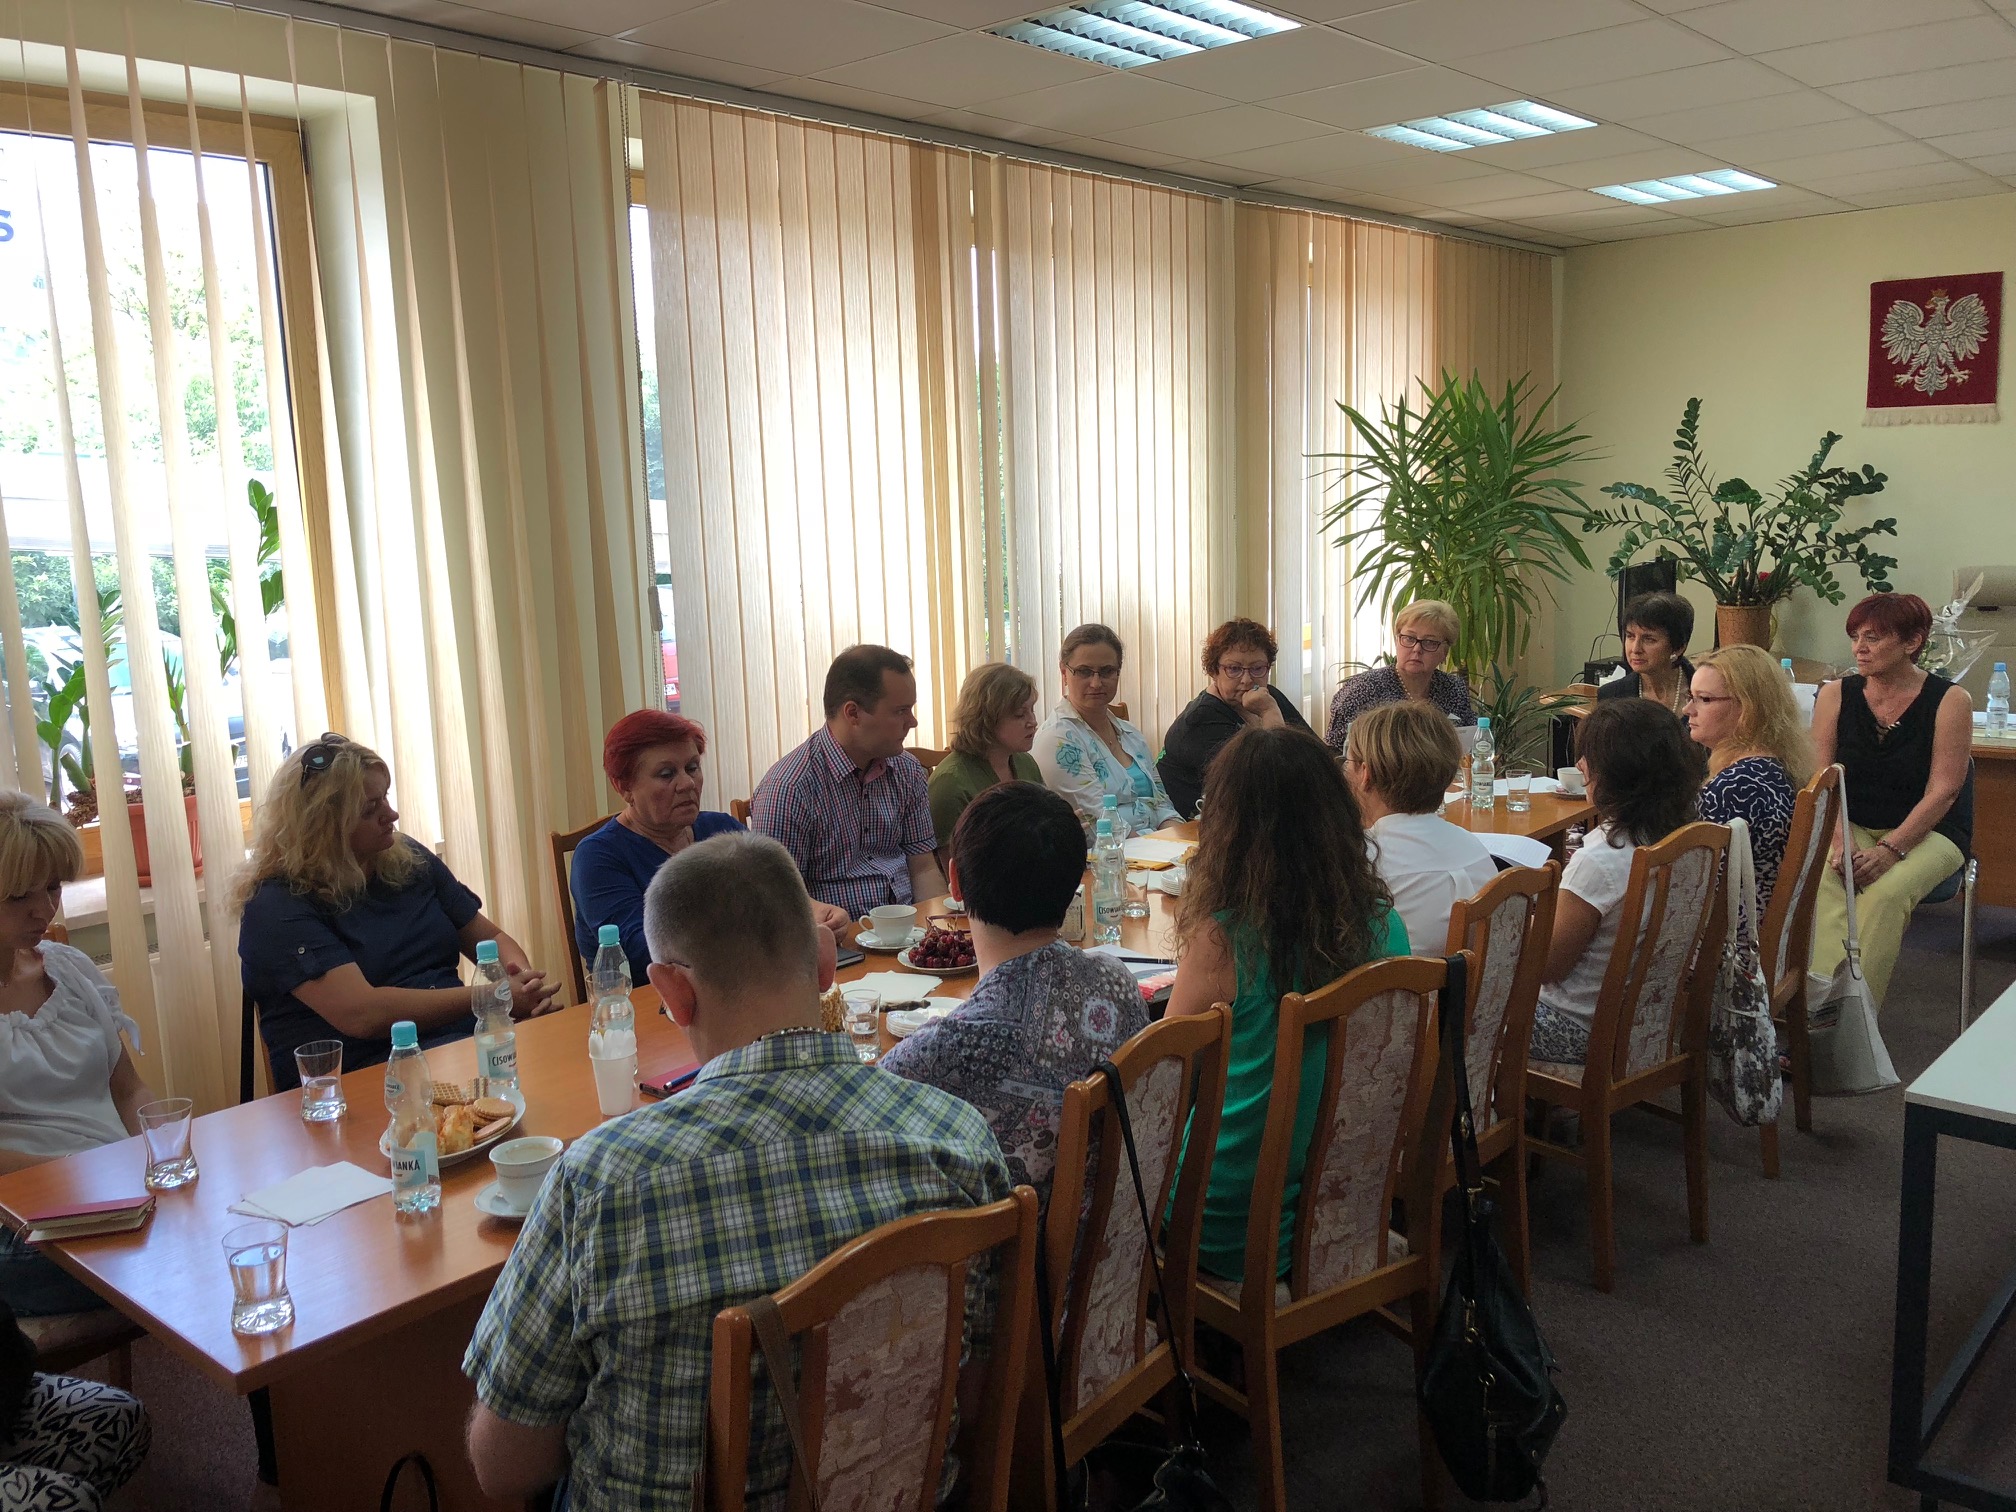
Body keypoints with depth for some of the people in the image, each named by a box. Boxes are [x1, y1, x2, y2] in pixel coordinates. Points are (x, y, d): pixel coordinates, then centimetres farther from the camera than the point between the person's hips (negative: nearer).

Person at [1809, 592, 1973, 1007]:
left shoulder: (1949, 701, -6)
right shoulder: (1835, 696, 2)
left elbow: (1942, 791, -11)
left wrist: (1890, 849, -22)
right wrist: (1835, 841, -20)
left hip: (1928, 831, -2)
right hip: (1851, 827, 2)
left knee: (1885, 893, -33)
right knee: (1822, 880, -31)